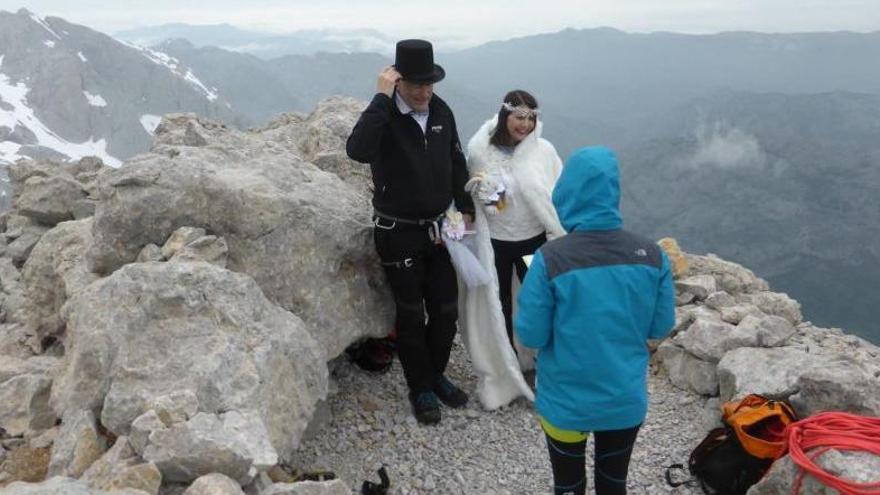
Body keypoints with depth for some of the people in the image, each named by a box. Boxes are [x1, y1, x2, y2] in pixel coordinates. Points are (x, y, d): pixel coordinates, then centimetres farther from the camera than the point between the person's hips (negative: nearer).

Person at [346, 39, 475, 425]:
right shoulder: (384, 116, -16)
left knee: (446, 309, 12)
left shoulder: (441, 111, 1)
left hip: (438, 229, 5)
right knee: (411, 314, 8)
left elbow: (456, 162, 14)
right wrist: (382, 97, -35)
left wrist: (465, 209, 12)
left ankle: (437, 375, 35)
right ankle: (420, 389, 27)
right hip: (398, 234, -5)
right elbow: (358, 150, -39)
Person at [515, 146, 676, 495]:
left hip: (566, 403, -2)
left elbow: (530, 336, -15)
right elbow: (661, 327, -2)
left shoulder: (550, 259, -22)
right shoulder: (651, 255, -12)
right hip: (626, 400, 3)